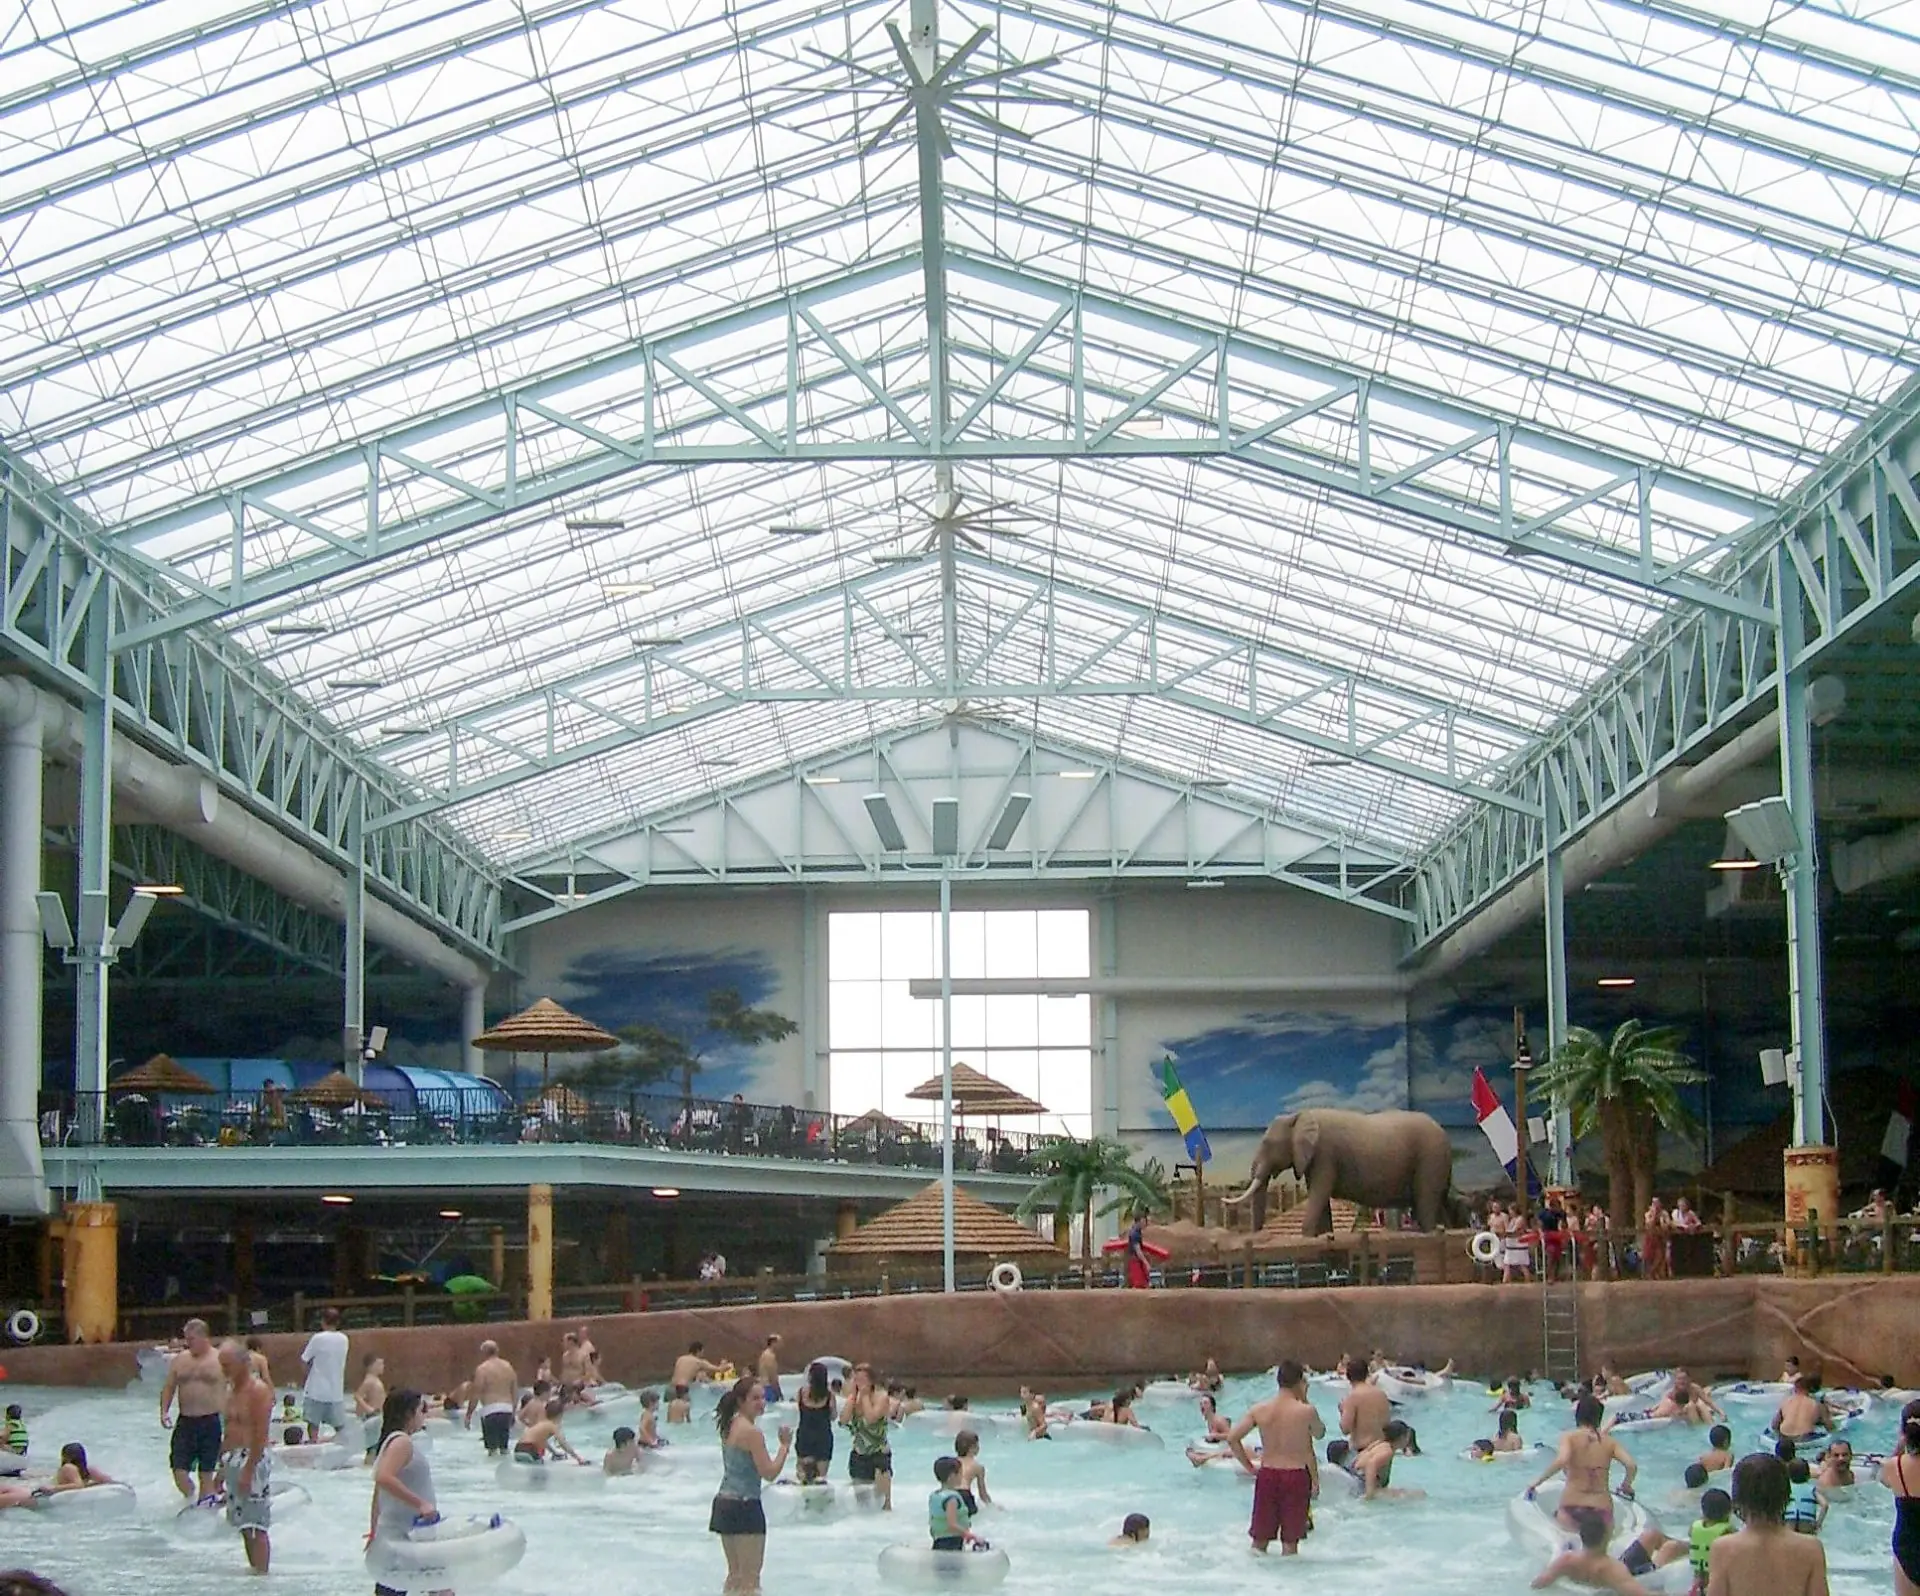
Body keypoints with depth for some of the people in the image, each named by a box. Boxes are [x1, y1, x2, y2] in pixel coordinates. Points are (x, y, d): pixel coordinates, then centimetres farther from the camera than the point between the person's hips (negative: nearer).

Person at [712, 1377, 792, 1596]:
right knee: (750, 1577, -3)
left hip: (724, 1502, 9)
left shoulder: (729, 1426, 9)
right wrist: (785, 1445, -8)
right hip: (744, 1505, -9)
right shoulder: (751, 1432, -16)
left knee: (735, 1573, 18)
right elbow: (770, 1473, -17)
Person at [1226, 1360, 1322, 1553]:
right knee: (1290, 1542, 8)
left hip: (1267, 1474, 3)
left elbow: (1232, 1438, -7)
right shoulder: (1306, 1411, -11)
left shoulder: (1259, 1410, -4)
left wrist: (1249, 1467, 3)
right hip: (1296, 1476, -3)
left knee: (1260, 1538, 15)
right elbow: (1319, 1434, 8)